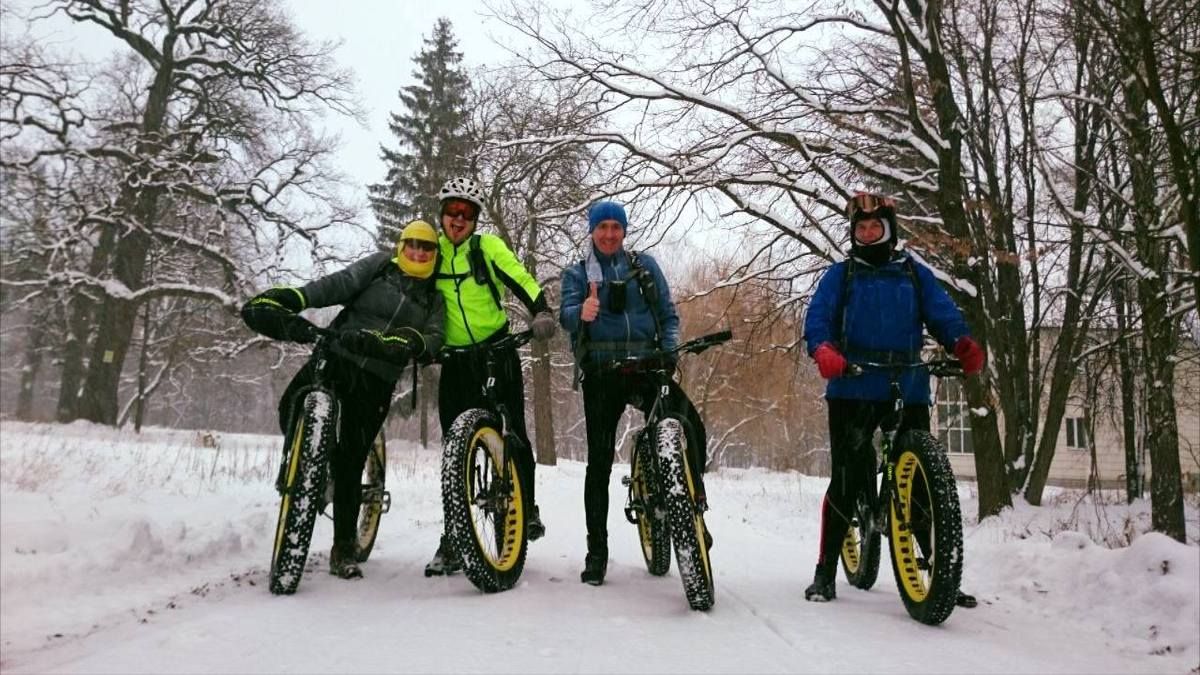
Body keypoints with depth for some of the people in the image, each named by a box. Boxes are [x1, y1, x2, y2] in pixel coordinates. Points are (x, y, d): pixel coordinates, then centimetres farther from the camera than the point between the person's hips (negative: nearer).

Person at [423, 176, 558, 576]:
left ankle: (527, 510, 22)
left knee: (513, 436, -1)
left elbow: (522, 281, -13)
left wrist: (541, 313, -32)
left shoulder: (488, 247, -3)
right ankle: (453, 541, 7)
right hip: (455, 361, 2)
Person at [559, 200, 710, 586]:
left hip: (646, 367, 1)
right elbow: (566, 315, -8)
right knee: (600, 461, 1)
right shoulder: (577, 274, 10)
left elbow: (668, 313, 11)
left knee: (692, 427, -22)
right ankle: (597, 551, 11)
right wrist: (582, 313, -32)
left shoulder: (645, 266, 14)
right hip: (601, 372, 0)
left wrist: (669, 351, -8)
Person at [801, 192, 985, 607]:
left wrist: (964, 344, -18)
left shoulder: (915, 274, 16)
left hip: (908, 390, 2)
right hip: (852, 389, -2)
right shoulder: (840, 275, 11)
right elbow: (817, 317, -2)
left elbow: (943, 313, 4)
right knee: (848, 478, -4)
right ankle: (825, 572, 7)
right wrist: (823, 350, -25)